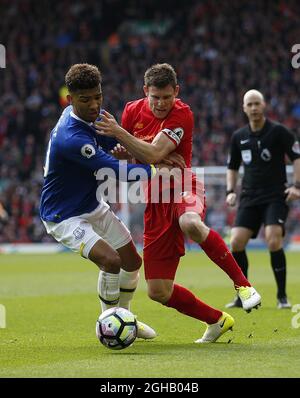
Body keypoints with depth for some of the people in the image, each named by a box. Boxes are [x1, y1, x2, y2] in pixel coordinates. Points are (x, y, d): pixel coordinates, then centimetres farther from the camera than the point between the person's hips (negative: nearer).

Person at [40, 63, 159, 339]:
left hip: (94, 207, 9)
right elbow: (116, 172, -32)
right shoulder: (72, 138, -35)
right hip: (64, 217, -9)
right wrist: (155, 169, -23)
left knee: (132, 262, 15)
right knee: (110, 260, -27)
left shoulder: (93, 115, -5)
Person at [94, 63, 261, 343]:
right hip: (155, 203, 5)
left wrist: (119, 133, -29)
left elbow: (154, 154, -23)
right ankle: (217, 321, 20)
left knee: (190, 224, -44)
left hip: (182, 189, -5)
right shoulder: (132, 111, 4)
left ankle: (242, 283, -28)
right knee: (158, 291, -2)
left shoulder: (182, 114, -12)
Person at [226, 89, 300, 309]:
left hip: (276, 196, -4)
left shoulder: (278, 131, -5)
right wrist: (231, 191, 7)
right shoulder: (239, 137, 9)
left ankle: (282, 296, -7)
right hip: (249, 198, 5)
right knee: (236, 242, -9)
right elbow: (233, 167, 22)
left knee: (274, 241, -20)